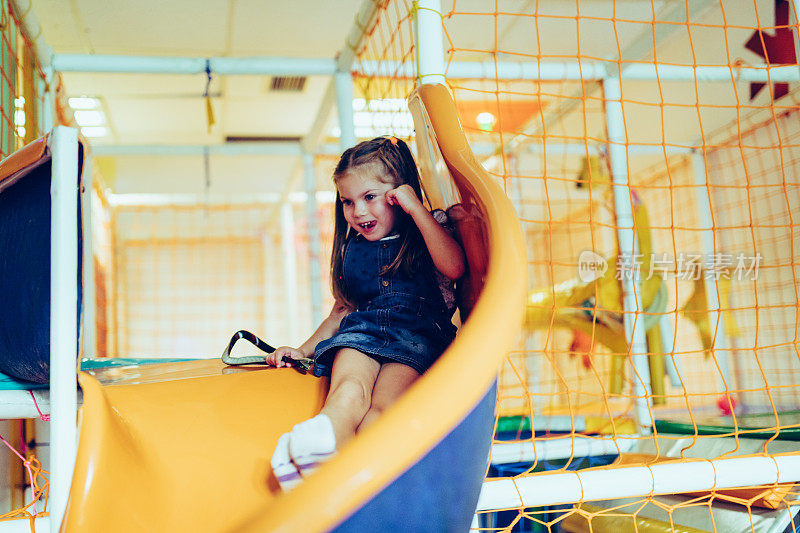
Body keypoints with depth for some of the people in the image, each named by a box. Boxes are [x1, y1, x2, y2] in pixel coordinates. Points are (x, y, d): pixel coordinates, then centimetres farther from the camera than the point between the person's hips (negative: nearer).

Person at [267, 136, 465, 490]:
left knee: (384, 405, -34)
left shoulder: (429, 231, 13)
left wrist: (417, 209, -6)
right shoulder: (352, 250, 24)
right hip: (361, 330, 3)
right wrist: (302, 350, 24)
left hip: (419, 333, -2)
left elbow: (453, 268, -9)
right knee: (348, 389, -34)